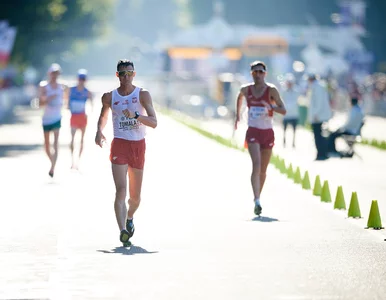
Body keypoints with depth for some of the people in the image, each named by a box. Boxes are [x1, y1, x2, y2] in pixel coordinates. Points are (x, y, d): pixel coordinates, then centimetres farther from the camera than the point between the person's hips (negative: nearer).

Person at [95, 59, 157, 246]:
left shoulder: (143, 94, -2)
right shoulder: (109, 97, 3)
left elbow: (153, 122, -10)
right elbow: (104, 115, 23)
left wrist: (136, 115, -27)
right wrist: (99, 131, 3)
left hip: (138, 146, 1)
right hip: (119, 145, -1)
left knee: (135, 196, 12)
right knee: (120, 190, -18)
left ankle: (129, 218, 43)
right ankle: (122, 231, -26)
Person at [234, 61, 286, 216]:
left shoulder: (271, 90, -4)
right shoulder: (246, 89, 3)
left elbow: (283, 110, -8)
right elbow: (240, 97, 28)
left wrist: (271, 107, -26)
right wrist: (237, 115, 29)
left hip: (267, 133, 1)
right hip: (253, 132, -1)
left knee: (263, 169, 10)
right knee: (256, 164, -20)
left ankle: (258, 196, 32)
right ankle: (257, 201, -28)